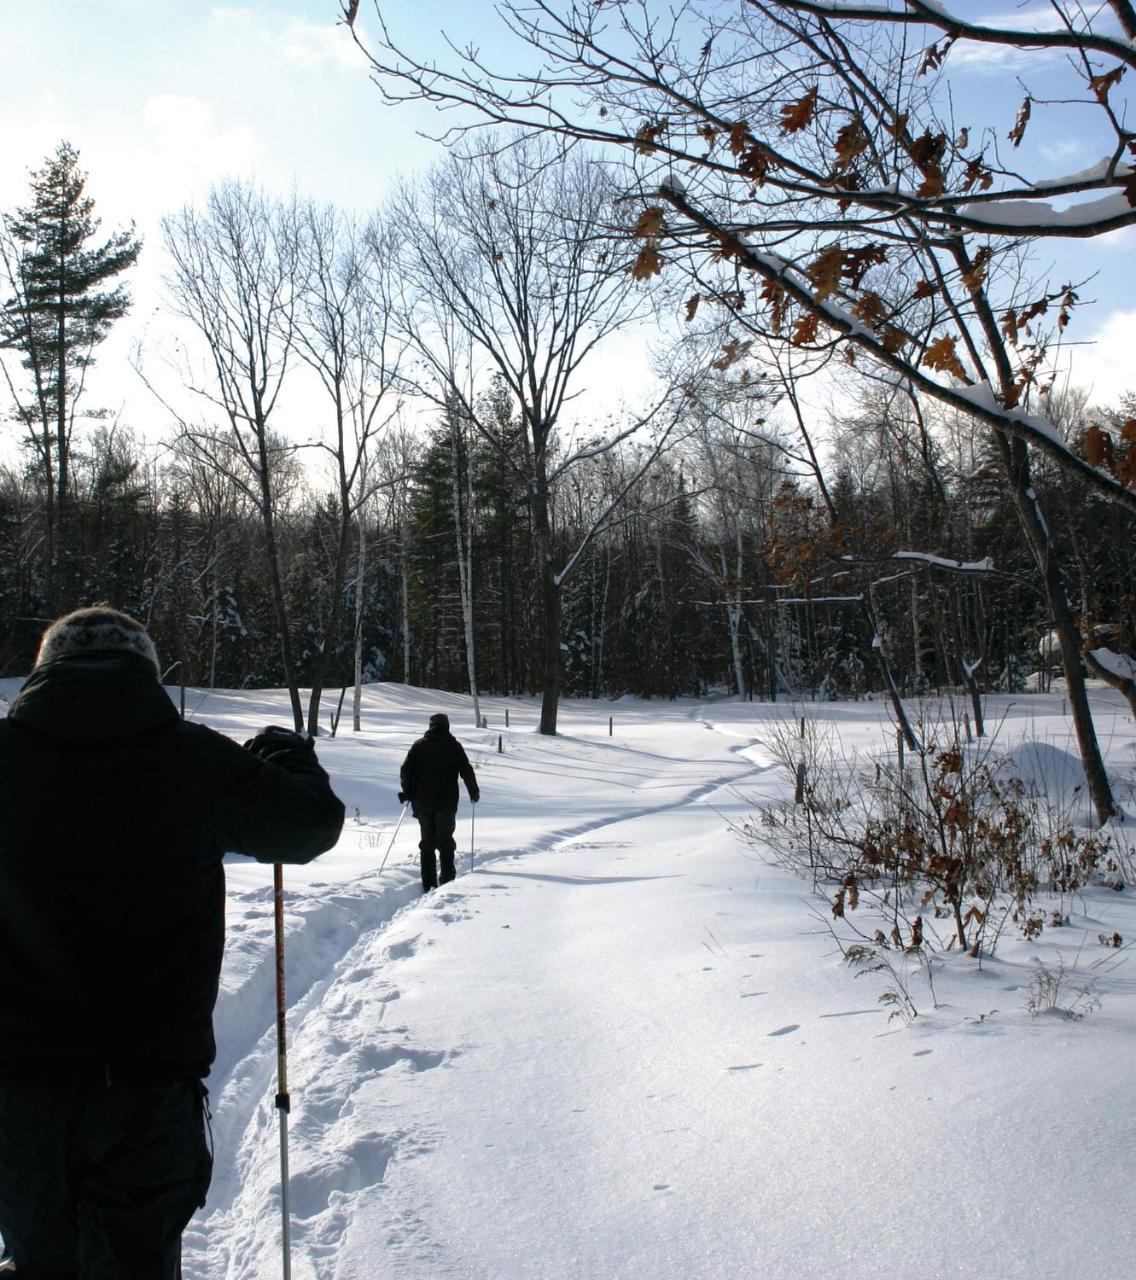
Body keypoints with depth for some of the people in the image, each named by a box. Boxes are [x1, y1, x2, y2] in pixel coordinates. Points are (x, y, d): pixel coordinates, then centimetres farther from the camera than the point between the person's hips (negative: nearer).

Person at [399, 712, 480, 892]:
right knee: (445, 841, 7)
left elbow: (405, 771, 0)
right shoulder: (454, 746, -1)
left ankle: (428, 884, 5)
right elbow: (467, 772, -3)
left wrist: (407, 792, 13)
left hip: (422, 803, 2)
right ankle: (447, 881, 0)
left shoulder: (419, 745, 4)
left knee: (427, 843, 9)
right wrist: (474, 793, 10)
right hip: (446, 803, -2)